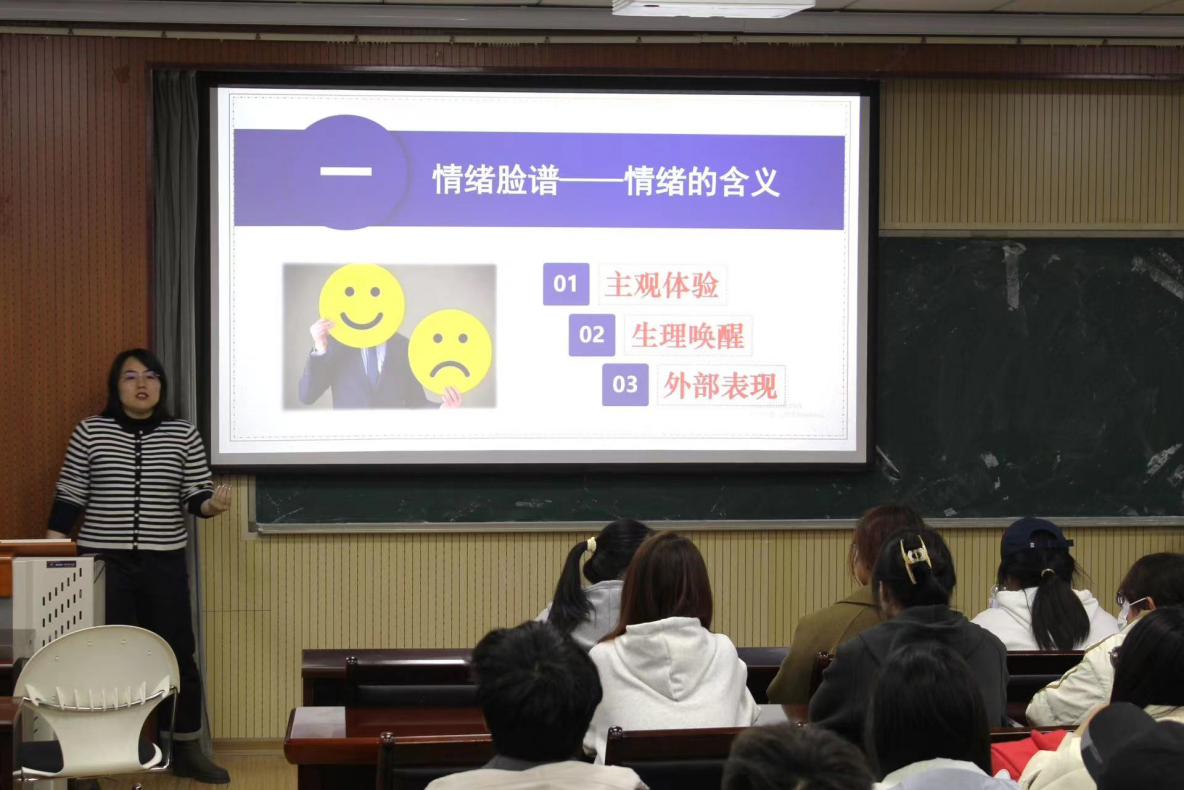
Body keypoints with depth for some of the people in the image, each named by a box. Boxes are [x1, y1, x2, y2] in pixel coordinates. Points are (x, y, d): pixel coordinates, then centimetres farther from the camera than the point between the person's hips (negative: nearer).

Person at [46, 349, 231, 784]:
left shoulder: (184, 434, 3)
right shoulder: (90, 431, 1)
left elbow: (196, 494, 3)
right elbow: (69, 498, 2)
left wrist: (213, 504, -21)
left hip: (165, 564, 1)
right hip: (103, 563, -1)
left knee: (177, 654, 3)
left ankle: (187, 750, 14)